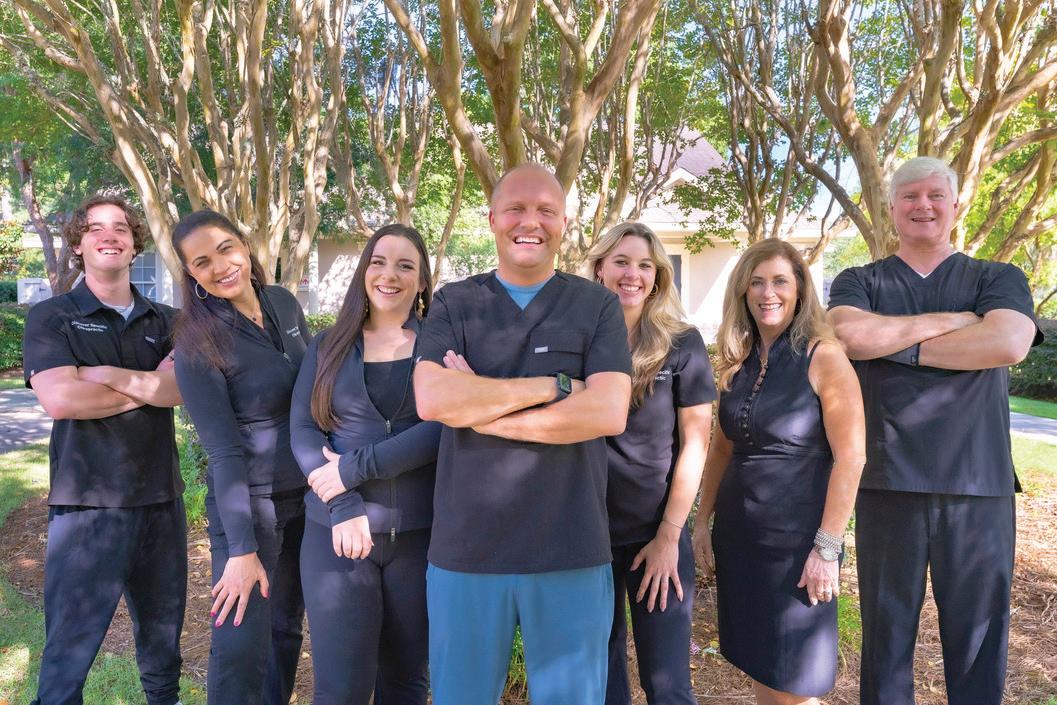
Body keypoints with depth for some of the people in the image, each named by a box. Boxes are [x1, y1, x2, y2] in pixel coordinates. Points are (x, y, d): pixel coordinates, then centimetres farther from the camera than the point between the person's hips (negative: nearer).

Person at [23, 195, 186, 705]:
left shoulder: (165, 321, 8)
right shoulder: (50, 318, -1)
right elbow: (60, 399, -17)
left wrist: (110, 375, -17)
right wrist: (149, 388, -9)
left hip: (161, 501, 4)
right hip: (87, 505, -3)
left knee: (163, 641, 17)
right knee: (69, 652, 5)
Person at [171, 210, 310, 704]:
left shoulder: (284, 303, 0)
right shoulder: (198, 343, -16)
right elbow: (223, 450, -19)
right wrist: (241, 547, -19)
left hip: (308, 491, 6)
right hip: (247, 501, -5)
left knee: (286, 625, 18)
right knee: (241, 647, -4)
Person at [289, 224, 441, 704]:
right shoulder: (328, 345, 7)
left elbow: (446, 428, -12)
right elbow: (301, 429, -1)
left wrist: (354, 469, -16)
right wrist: (344, 507, -15)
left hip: (420, 531, -1)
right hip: (337, 530, 1)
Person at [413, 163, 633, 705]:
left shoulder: (597, 306, 3)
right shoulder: (453, 304, 5)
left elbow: (609, 412, -12)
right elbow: (431, 399, -12)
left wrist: (478, 408, -12)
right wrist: (555, 385, -13)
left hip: (571, 552, -1)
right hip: (465, 549, 1)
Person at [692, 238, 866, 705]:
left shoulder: (823, 357, -12)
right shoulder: (737, 362, 6)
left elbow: (851, 456, -14)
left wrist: (827, 548, -16)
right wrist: (703, 520, 10)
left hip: (797, 539, -5)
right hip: (738, 535, 6)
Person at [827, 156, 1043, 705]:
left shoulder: (999, 279, 9)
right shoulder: (859, 283, 9)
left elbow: (1008, 343, -12)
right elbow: (849, 335, -14)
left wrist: (897, 346, -8)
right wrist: (951, 320, -8)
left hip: (979, 488, 0)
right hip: (888, 486, 0)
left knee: (978, 641, 10)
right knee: (886, 638, 10)